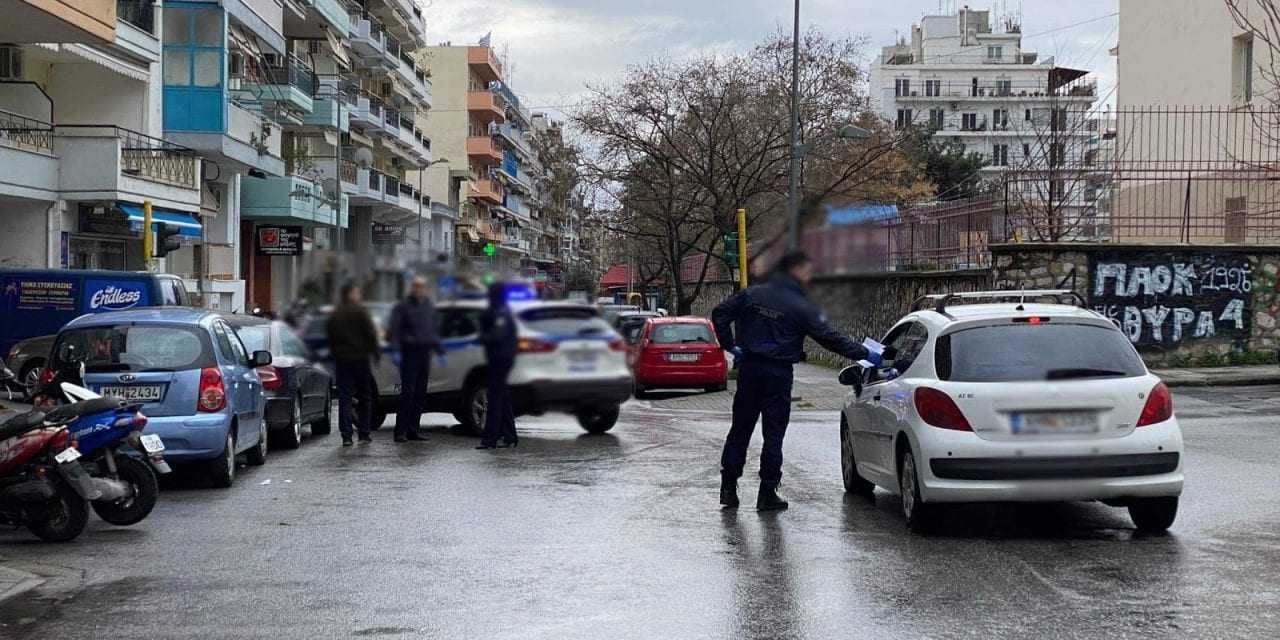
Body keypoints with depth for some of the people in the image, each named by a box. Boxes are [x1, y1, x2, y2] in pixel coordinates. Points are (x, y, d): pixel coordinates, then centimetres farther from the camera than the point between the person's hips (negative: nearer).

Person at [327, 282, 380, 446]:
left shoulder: (334, 314, 8)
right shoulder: (359, 311, -7)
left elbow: (329, 336, 12)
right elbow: (371, 333, -10)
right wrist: (375, 353, -1)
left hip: (341, 359, 4)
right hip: (359, 358, -4)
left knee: (344, 397, 2)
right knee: (364, 397, 8)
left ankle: (346, 436, -5)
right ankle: (364, 434, 8)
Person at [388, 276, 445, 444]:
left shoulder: (430, 307, 18)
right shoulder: (402, 307, -1)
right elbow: (394, 329, -8)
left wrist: (440, 351, 24)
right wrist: (396, 351, -18)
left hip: (424, 354, 6)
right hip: (409, 354, -6)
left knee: (421, 394, 6)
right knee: (407, 393, -11)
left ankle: (413, 429, 12)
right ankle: (401, 431, -9)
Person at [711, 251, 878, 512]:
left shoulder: (752, 294, 5)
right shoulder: (801, 307, -7)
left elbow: (720, 314, 1)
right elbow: (830, 338, -8)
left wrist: (730, 345, 5)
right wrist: (864, 354, -1)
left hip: (749, 368, 4)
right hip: (778, 373, -4)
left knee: (740, 429, 12)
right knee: (774, 433, 3)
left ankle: (728, 488, 13)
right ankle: (767, 494, 4)